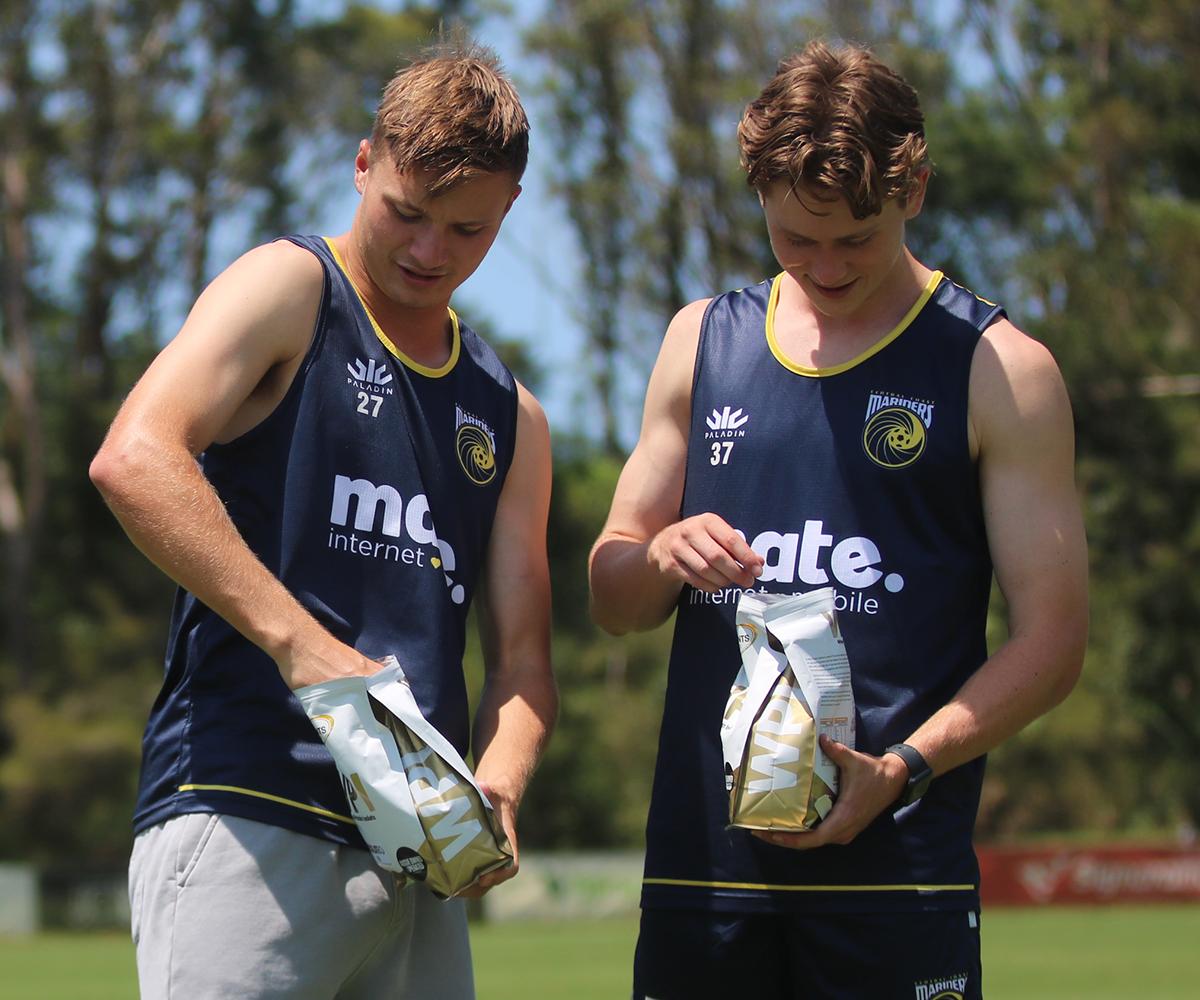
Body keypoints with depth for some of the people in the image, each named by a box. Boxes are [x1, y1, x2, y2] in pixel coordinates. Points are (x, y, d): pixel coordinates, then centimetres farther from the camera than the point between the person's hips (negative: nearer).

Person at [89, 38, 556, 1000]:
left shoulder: (509, 417, 21)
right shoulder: (289, 289, 3)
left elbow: (522, 656, 17)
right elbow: (132, 460, -15)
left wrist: (496, 792, -5)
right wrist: (300, 642, -22)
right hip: (245, 822, -6)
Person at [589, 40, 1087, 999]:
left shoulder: (999, 370, 2)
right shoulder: (704, 342, 15)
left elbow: (1052, 640, -2)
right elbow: (611, 598, 18)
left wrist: (904, 768, -16)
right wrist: (664, 558, -5)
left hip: (895, 859, -3)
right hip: (701, 844, 3)